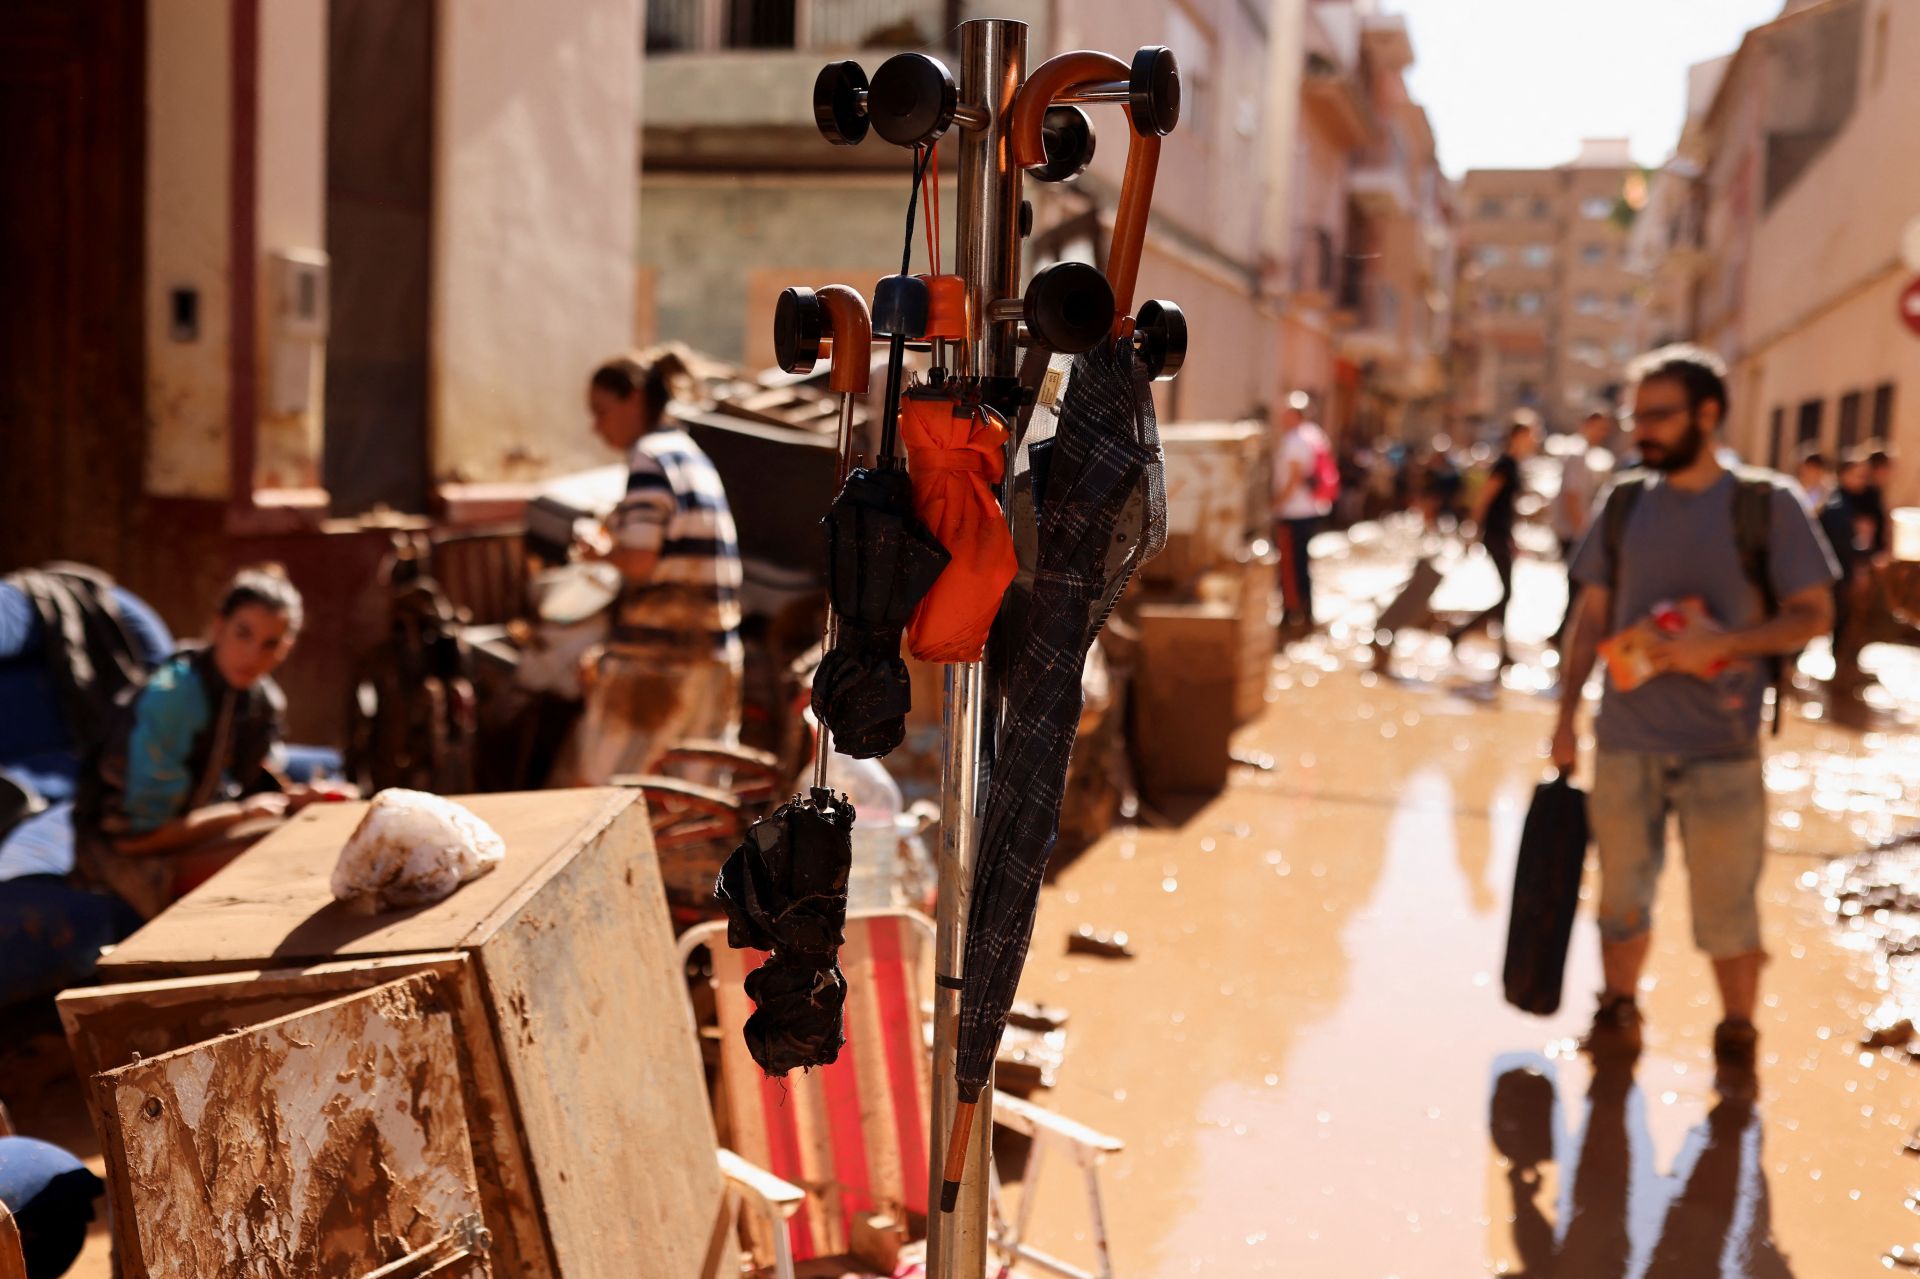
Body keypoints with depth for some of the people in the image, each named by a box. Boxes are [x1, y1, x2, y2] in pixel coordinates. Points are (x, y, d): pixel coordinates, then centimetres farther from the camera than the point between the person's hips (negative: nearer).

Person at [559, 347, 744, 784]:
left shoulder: (650, 457, -8)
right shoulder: (695, 457, 19)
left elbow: (640, 562, -20)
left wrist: (601, 550, 2)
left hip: (657, 661, -8)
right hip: (716, 662, 8)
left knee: (591, 786, -1)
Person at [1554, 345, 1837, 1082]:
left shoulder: (1767, 506, -5)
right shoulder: (1624, 503, 4)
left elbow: (1813, 614, -5)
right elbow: (1592, 616, 9)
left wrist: (1723, 644, -20)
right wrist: (1566, 715, 6)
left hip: (1722, 749, -3)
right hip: (1624, 741, 3)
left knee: (1727, 909, 6)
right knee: (1622, 895, 13)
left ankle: (1737, 1037, 24)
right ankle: (1617, 1017, 30)